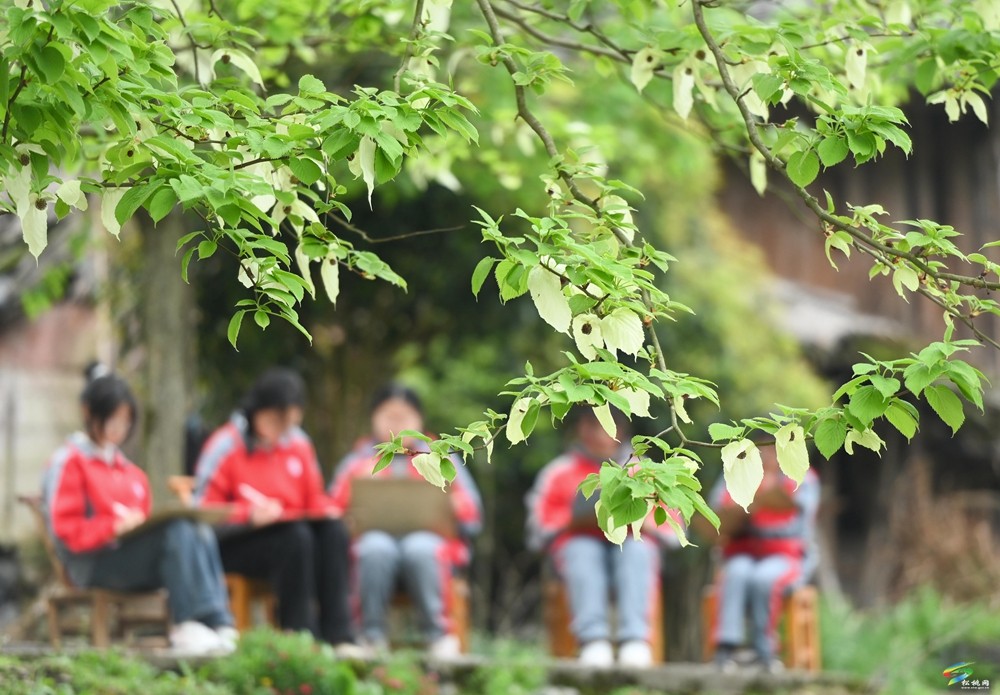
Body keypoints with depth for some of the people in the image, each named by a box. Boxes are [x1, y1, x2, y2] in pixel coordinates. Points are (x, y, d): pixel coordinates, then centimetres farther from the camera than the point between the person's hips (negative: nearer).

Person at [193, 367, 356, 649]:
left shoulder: (299, 444, 13)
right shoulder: (225, 445, -4)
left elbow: (315, 500, 21)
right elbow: (204, 510, -6)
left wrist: (327, 512, -3)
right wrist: (249, 515, -21)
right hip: (233, 546, -5)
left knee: (334, 529, -24)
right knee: (296, 536, -33)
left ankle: (338, 636, -31)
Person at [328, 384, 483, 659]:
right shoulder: (358, 461, 24)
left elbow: (471, 514, 12)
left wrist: (454, 506, -10)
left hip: (429, 538, 0)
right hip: (376, 535, 0)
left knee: (419, 549, -37)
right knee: (376, 548, -36)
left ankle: (438, 633, -31)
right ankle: (372, 634, -32)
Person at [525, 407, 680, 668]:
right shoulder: (559, 472, 21)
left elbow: (671, 529, 12)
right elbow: (540, 528, 9)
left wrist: (639, 522, -9)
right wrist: (575, 521, -10)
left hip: (633, 540, 1)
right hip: (579, 541, 0)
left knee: (635, 551, -35)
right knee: (583, 553, -36)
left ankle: (635, 640, -52)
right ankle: (592, 640, -54)